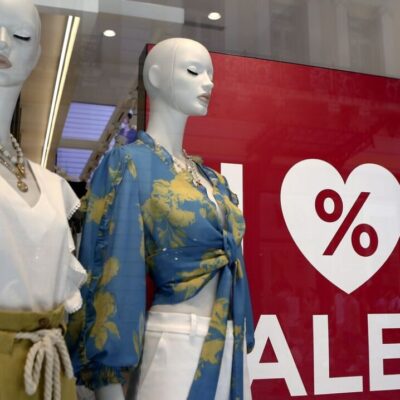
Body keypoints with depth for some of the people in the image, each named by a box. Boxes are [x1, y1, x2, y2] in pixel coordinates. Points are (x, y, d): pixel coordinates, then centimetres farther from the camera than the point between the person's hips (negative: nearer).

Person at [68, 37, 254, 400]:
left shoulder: (210, 178, 13)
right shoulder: (130, 164, -9)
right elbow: (113, 273, -14)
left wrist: (239, 349, 14)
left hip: (228, 347, 7)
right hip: (176, 344, -7)